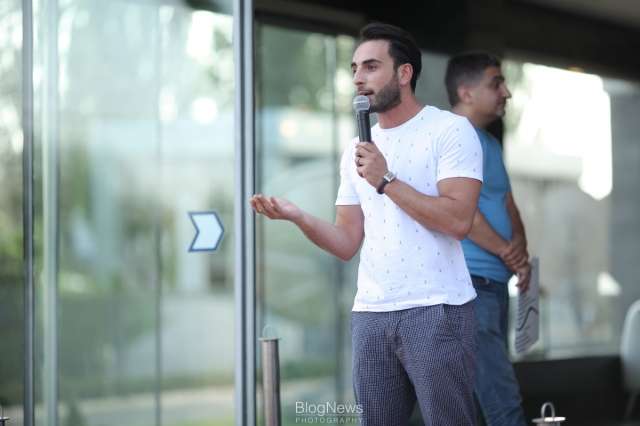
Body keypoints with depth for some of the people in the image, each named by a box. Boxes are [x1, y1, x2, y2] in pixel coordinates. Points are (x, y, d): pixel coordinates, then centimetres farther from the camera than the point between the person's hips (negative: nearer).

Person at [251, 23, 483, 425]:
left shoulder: (450, 129, -3)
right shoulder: (356, 150, 16)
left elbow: (458, 220, -15)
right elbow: (348, 244, 11)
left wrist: (386, 180, -14)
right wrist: (297, 216, -6)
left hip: (437, 311, -6)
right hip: (370, 313, 6)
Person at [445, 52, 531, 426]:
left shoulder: (491, 144, 19)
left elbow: (509, 207, 16)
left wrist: (520, 247, -6)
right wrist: (508, 253, -7)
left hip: (495, 283, 9)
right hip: (467, 283, -9)